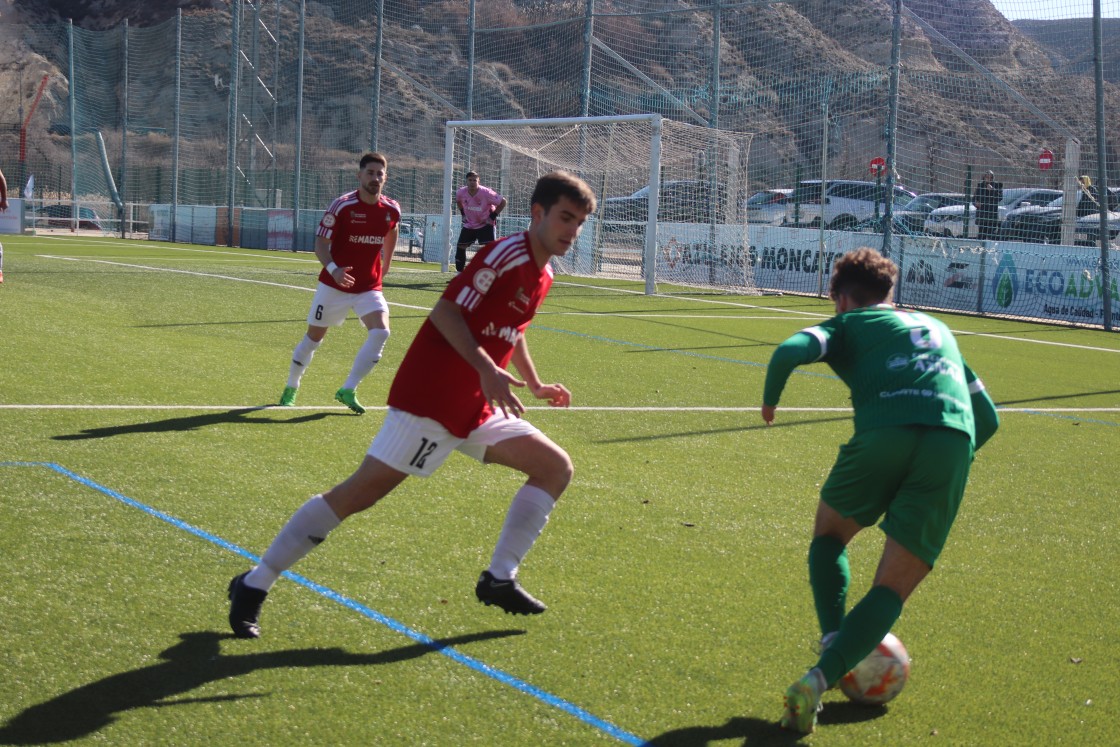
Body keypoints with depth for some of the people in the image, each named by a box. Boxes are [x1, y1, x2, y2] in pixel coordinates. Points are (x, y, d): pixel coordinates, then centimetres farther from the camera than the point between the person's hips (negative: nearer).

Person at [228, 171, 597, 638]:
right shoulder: (508, 254, -14)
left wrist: (535, 384, 28)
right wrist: (488, 370, -30)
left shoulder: (542, 276, 13)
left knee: (556, 467, 5)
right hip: (428, 399, -9)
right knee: (360, 493, -12)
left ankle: (499, 579, 6)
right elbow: (446, 312, -21)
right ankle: (253, 586, -3)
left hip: (476, 409, 9)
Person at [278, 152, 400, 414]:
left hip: (369, 287, 3)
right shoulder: (342, 205, -15)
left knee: (380, 332, -21)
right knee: (314, 337, 9)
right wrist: (333, 269, -32)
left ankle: (348, 390, -11)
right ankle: (291, 388, 33)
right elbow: (321, 243, -14)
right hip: (335, 285, -3)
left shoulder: (391, 210, -3)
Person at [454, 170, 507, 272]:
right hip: (469, 225, 5)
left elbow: (503, 202, -14)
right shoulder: (461, 192, -12)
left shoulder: (486, 193, -24)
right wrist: (463, 213, 8)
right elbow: (458, 201, 15)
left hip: (485, 225, -4)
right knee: (460, 247, 5)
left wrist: (493, 216, -15)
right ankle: (459, 272, 20)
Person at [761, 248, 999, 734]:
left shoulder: (847, 324, 21)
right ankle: (821, 677, -16)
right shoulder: (937, 328, 36)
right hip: (954, 446, 3)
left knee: (829, 535, 26)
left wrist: (769, 401, 17)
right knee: (893, 588, 5)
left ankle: (833, 639, 5)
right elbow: (987, 417, 34)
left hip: (884, 435, -3)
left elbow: (789, 352, -1)